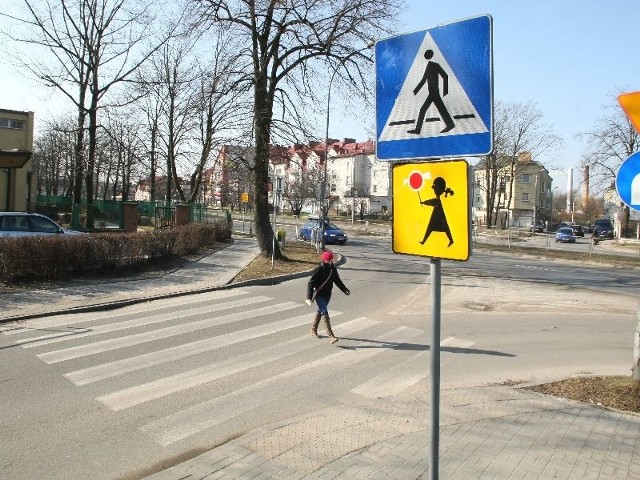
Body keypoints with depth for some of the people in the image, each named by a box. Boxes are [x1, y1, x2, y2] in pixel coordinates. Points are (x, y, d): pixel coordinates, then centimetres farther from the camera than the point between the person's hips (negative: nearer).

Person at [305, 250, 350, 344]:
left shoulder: (333, 269, 1)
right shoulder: (319, 270, -19)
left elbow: (337, 281, 15)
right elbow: (310, 283, -18)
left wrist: (345, 290, 6)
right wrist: (309, 297, -24)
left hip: (327, 294, 7)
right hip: (319, 295, -7)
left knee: (320, 311, 19)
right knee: (325, 313, -12)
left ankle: (313, 330, 37)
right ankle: (331, 336, -15)